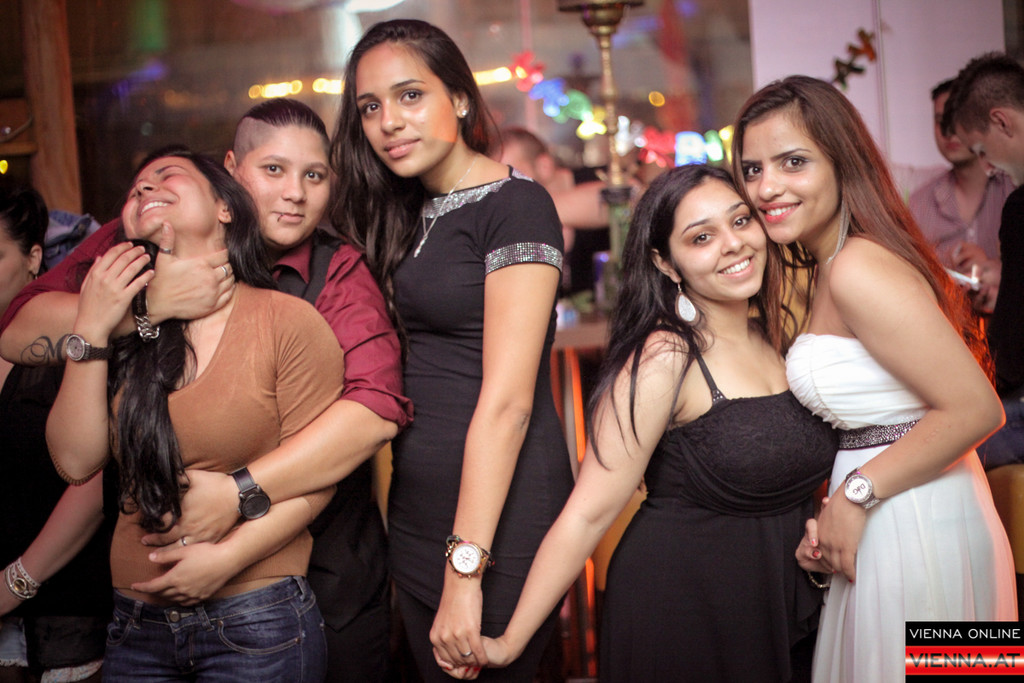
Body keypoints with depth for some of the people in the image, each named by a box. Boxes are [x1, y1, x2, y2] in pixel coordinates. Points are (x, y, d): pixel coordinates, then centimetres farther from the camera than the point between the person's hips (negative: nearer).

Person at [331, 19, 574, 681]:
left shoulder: (516, 205, -13)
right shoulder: (412, 215, 11)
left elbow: (507, 399, -21)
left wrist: (466, 567, -24)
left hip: (498, 508, -8)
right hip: (416, 514, 8)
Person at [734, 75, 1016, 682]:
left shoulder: (859, 269, -19)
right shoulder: (828, 267, 11)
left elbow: (976, 409, -23)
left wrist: (856, 494, -16)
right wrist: (829, 516, 1)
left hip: (916, 533, -9)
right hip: (885, 528, 9)